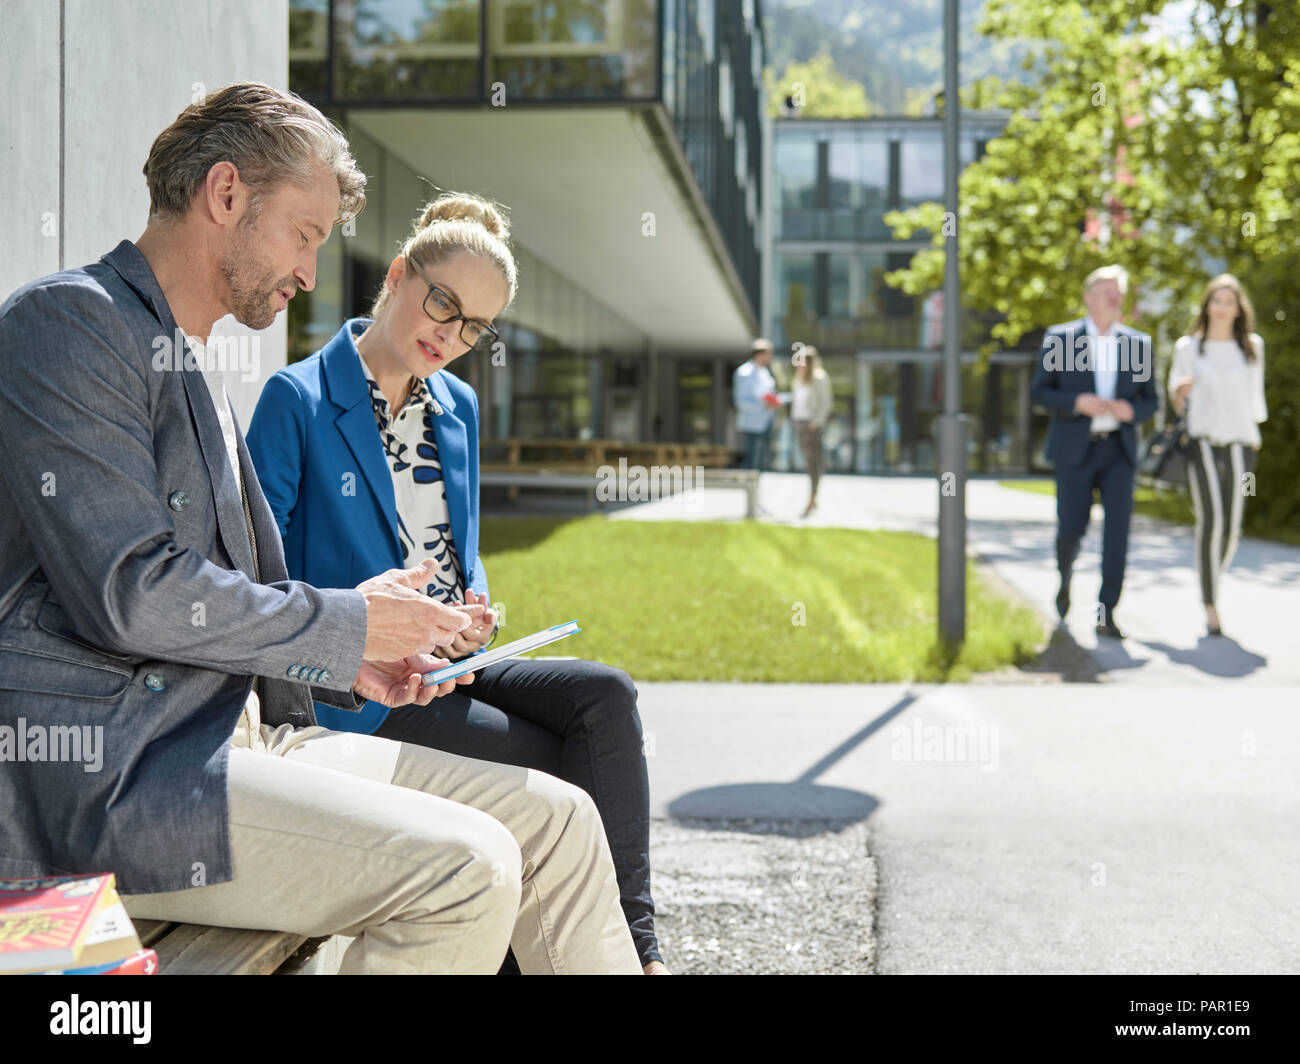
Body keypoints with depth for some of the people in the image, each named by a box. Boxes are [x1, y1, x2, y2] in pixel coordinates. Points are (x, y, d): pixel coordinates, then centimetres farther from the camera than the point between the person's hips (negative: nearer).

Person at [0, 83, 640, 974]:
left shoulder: (192, 366, 22)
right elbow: (128, 593, -19)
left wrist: (350, 665, 7)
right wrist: (349, 622, -8)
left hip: (238, 731, 9)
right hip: (105, 777, -9)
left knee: (557, 820, -1)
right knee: (466, 867, -25)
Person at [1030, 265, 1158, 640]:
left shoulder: (1138, 342, 9)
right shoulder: (1058, 337, 2)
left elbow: (1149, 400, 13)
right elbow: (1040, 391, -1)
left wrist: (1131, 411, -10)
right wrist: (1079, 402, -17)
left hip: (1119, 450, 2)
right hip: (1075, 449, -2)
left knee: (1117, 531, -9)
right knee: (1071, 527, 0)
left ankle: (1105, 614, -6)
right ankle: (1065, 578, 34)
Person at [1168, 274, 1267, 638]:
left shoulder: (1252, 346, 13)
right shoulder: (1187, 347, 8)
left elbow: (1254, 393, 21)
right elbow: (1175, 398, 13)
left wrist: (1255, 435, 18)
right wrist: (1180, 393, -8)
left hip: (1240, 444, 2)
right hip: (1201, 441, -2)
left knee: (1232, 527, -2)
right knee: (1211, 520, -18)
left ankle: (1213, 581, 26)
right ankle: (1211, 608, -16)